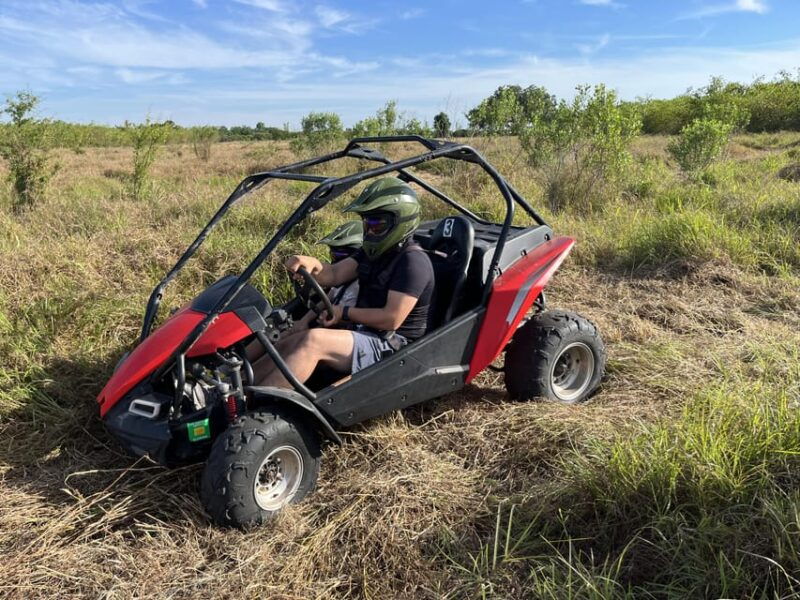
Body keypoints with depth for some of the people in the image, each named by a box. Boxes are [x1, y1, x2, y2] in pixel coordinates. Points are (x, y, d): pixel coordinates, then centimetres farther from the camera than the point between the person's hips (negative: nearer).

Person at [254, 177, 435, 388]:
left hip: (391, 345, -10)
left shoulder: (413, 261, -15)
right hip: (362, 331, 10)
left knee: (313, 340, -28)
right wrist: (312, 264, -15)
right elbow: (334, 274, 7)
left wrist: (345, 313, -10)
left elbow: (391, 319, -20)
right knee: (289, 345, -5)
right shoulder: (375, 251, 14)